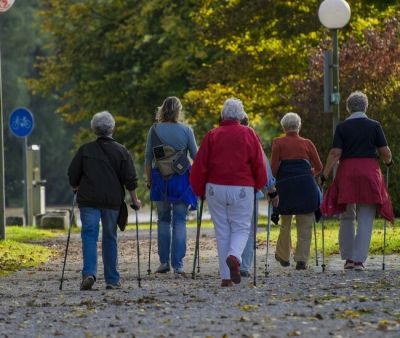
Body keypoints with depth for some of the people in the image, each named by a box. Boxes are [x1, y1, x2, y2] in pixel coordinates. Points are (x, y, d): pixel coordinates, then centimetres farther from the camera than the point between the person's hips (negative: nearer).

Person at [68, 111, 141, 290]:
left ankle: (89, 273, -24)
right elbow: (130, 179, 0)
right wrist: (134, 199, 9)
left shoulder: (85, 150, 2)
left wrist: (77, 188, 24)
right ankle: (112, 280, 11)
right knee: (110, 238, 10)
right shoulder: (121, 151, 1)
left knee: (89, 235, -3)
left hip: (88, 200, -1)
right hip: (113, 201, 1)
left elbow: (73, 175, 6)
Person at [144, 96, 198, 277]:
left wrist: (149, 180, 11)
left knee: (163, 220, 15)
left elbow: (148, 158, 1)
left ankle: (164, 261, 11)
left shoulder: (154, 130, 0)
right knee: (179, 222, 1)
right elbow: (196, 156, 2)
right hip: (182, 180, -1)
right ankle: (178, 265, -5)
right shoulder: (186, 130, -3)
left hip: (160, 180, 1)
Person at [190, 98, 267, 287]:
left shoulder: (212, 135, 2)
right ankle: (234, 256, -24)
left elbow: (200, 165, 1)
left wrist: (199, 190, 12)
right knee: (241, 227, 8)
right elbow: (259, 163, 0)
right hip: (242, 188, -1)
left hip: (215, 188, 1)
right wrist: (259, 185, 15)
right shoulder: (248, 134, 0)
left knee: (222, 231, 8)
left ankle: (226, 277, 5)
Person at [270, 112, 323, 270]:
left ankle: (283, 257, 26)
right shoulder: (307, 143, 9)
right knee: (305, 225, 3)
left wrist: (275, 179, 16)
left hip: (285, 186, 0)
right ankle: (301, 259, -4)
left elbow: (274, 167, -3)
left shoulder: (278, 143, 5)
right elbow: (318, 167, 8)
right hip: (305, 185, 0)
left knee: (285, 223, 15)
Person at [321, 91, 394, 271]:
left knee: (347, 218, 14)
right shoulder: (374, 126, 0)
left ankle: (348, 258, 14)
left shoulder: (342, 127, -1)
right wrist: (388, 161, 22)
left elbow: (335, 153, -7)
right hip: (369, 172, -1)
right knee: (365, 220, 2)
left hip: (347, 172, 1)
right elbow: (385, 152, 0)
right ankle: (359, 259, -5)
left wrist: (325, 174, 0)